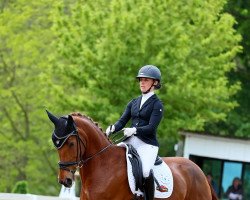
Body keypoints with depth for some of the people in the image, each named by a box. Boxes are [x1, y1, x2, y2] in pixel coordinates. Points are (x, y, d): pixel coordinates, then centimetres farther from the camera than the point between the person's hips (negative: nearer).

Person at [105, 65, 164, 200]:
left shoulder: (157, 105, 0)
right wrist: (112, 129, -12)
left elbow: (151, 127, -11)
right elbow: (122, 121, 11)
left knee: (145, 171, -32)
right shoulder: (134, 102, 18)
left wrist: (134, 130, -28)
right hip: (130, 141, 6)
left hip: (147, 144, -6)